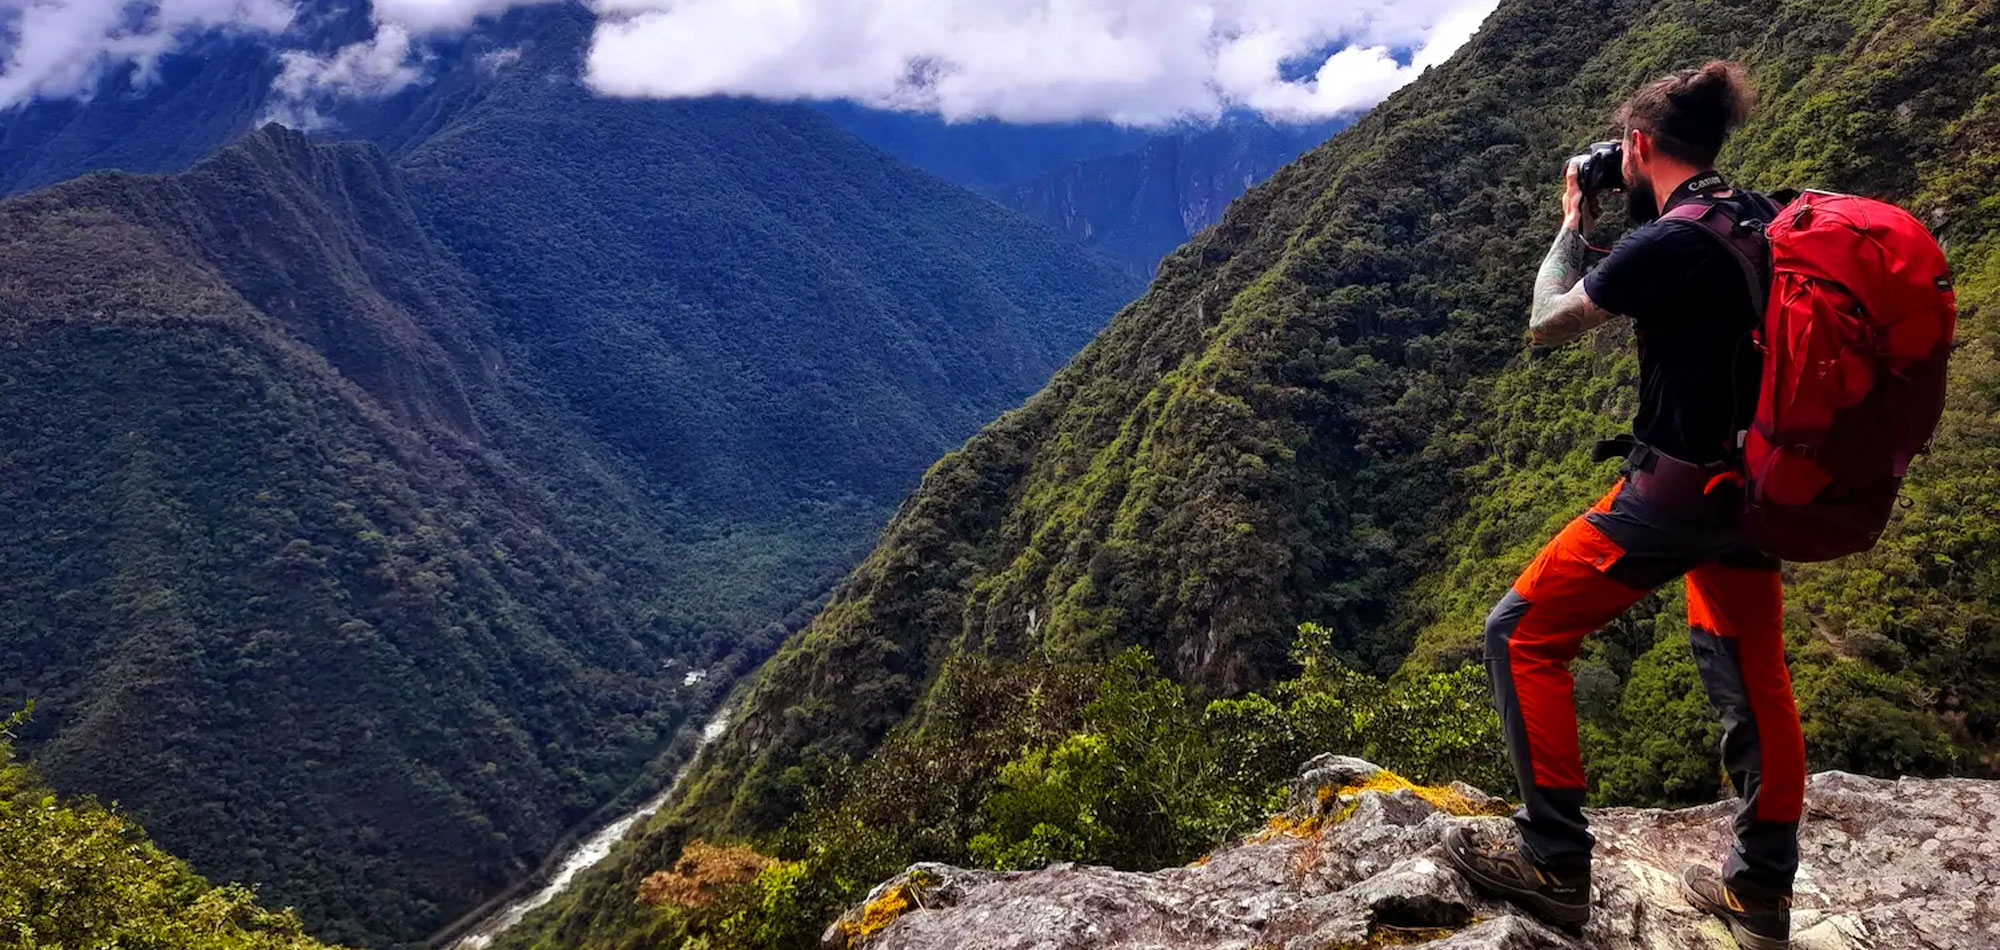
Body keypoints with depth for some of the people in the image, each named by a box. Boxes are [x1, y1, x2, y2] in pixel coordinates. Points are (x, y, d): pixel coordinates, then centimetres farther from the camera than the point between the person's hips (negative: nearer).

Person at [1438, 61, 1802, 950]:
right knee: (1753, 678, 19)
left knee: (1522, 635, 1)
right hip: (1757, 486, 9)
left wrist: (1573, 225, 7)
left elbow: (1548, 321, -7)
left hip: (1679, 490, -9)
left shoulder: (1668, 243, -20)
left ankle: (1554, 860, 4)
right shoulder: (1764, 222, 4)